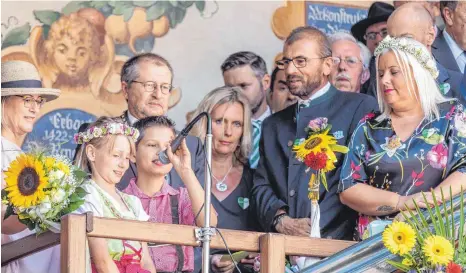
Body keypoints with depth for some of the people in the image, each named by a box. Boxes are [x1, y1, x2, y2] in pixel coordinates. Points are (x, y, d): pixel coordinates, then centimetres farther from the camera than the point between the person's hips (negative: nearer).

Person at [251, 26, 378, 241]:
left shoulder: (360, 108, 7)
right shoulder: (273, 125, 25)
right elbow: (261, 185, 17)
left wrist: (316, 226, -11)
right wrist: (281, 220, -3)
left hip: (334, 241, -4)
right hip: (281, 246, 5)